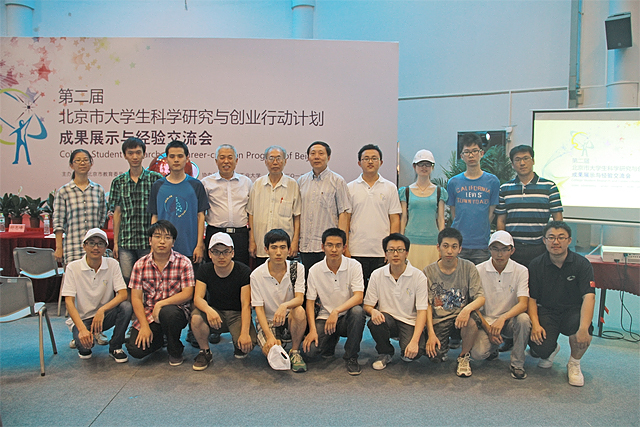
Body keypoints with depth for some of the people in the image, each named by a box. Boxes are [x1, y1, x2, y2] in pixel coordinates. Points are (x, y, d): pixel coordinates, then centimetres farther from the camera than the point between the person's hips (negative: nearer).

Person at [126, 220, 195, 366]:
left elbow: (187, 294, -11)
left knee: (168, 312, -37)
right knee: (135, 349, -18)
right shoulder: (140, 265, 1)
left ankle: (175, 351, -7)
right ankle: (158, 339, 20)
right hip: (149, 315, 3)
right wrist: (144, 326, -10)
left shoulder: (183, 262, -6)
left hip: (176, 309, -2)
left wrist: (161, 304, -22)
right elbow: (136, 298, -1)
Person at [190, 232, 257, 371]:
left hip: (237, 314, -2)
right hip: (214, 313, 2)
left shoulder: (244, 272, -12)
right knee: (196, 317, -31)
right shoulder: (205, 271, -3)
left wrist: (245, 332, -29)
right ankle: (205, 352, -4)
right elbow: (197, 298, -14)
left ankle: (237, 344, 11)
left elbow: (246, 305, -16)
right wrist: (209, 310, -38)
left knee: (248, 343, -29)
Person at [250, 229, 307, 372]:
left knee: (299, 311, -33)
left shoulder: (297, 268, -7)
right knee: (271, 351, -26)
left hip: (289, 318, 1)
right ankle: (277, 341, 12)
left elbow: (299, 299, -17)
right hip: (267, 320, 0)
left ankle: (295, 351, -10)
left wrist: (284, 305, -41)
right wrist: (269, 336, -22)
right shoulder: (257, 275, -10)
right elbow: (259, 308, -9)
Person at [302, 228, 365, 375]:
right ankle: (331, 341, 16)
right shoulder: (315, 270, -4)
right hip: (324, 317, 1)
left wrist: (336, 311, -32)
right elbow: (310, 301, -1)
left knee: (357, 311, -35)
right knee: (309, 349, -22)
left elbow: (358, 297, -18)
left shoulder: (354, 266, -8)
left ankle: (351, 357, -13)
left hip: (346, 317, -1)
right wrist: (312, 329, -14)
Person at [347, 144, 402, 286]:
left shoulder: (390, 188, 8)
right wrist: (345, 248, -2)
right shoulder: (350, 188, 8)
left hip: (383, 253, 0)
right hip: (356, 252, 0)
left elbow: (394, 220, 6)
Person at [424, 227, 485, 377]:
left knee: (471, 322, -35)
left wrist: (467, 308, -29)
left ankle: (464, 357, -3)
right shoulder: (429, 271, -2)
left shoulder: (468, 267, -1)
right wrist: (431, 333, -14)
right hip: (438, 320, 0)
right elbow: (427, 305, -2)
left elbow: (481, 298, -6)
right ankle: (445, 344, 18)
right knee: (434, 356, -22)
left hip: (461, 316, 0)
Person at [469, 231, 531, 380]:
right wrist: (488, 329, -16)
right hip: (486, 320, 0)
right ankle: (493, 346, 14)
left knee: (523, 319, -34)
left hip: (510, 319, 1)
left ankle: (517, 363, -11)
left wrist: (502, 318, -34)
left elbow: (523, 303, -17)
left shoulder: (521, 271, -7)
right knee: (477, 353, -25)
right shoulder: (479, 270, -7)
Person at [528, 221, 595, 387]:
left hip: (573, 311, 0)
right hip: (546, 311, 1)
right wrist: (535, 324, -19)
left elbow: (589, 297, -20)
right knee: (541, 348, -24)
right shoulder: (536, 265, -2)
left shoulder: (582, 264, -8)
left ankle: (574, 363, 0)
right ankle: (552, 349, 20)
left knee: (583, 329, -35)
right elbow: (531, 298, -1)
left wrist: (584, 328, -35)